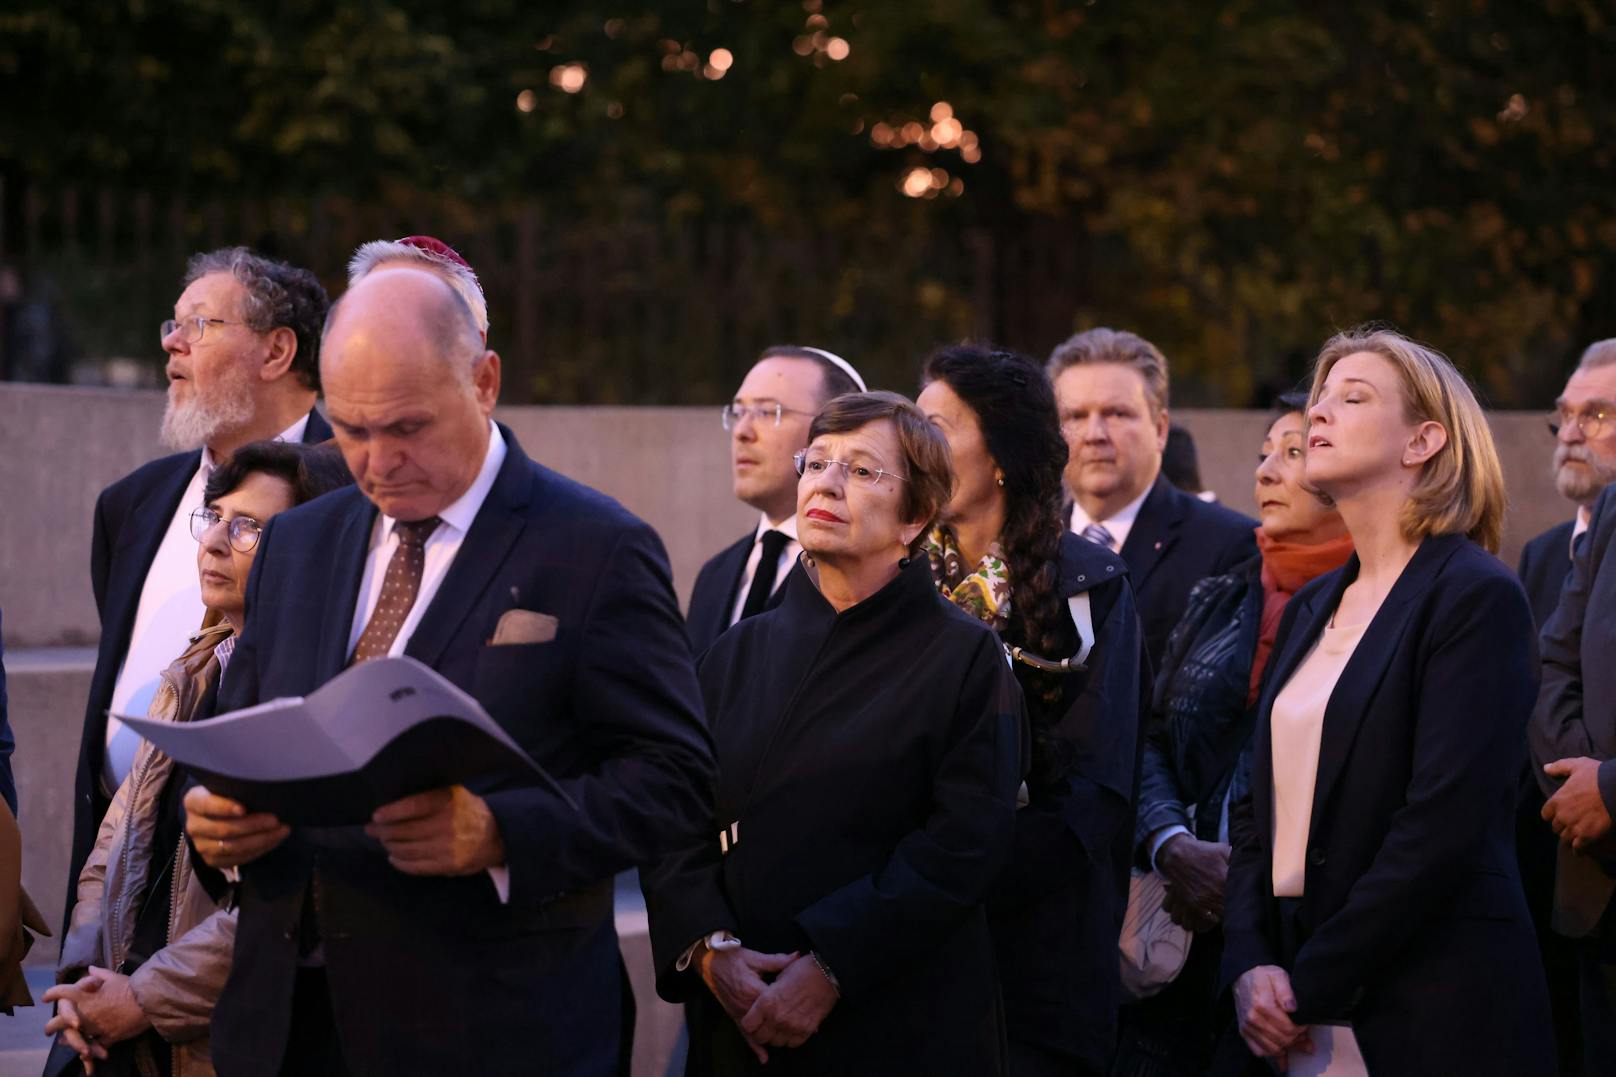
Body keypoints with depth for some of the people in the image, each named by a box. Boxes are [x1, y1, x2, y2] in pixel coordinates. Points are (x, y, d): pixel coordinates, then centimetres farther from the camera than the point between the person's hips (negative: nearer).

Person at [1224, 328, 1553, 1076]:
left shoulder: (1477, 598, -9)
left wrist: (1312, 988, -15)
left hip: (1435, 1015, -7)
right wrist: (1251, 964, -4)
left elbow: (1442, 825, -16)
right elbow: (1265, 806, 12)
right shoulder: (1311, 607, 15)